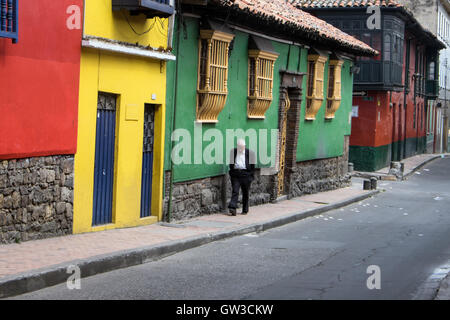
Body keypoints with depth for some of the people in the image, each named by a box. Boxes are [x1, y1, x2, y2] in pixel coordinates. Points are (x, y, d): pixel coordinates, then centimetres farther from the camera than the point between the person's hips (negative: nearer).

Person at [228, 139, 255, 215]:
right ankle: (232, 208, -18)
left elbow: (252, 165, 4)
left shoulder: (249, 153, 1)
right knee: (235, 191, -10)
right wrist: (231, 173, 10)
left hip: (245, 174, 0)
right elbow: (231, 164, 13)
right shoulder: (233, 152, 6)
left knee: (245, 193, 7)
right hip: (235, 174, 1)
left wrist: (252, 175, 2)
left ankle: (245, 210, 17)